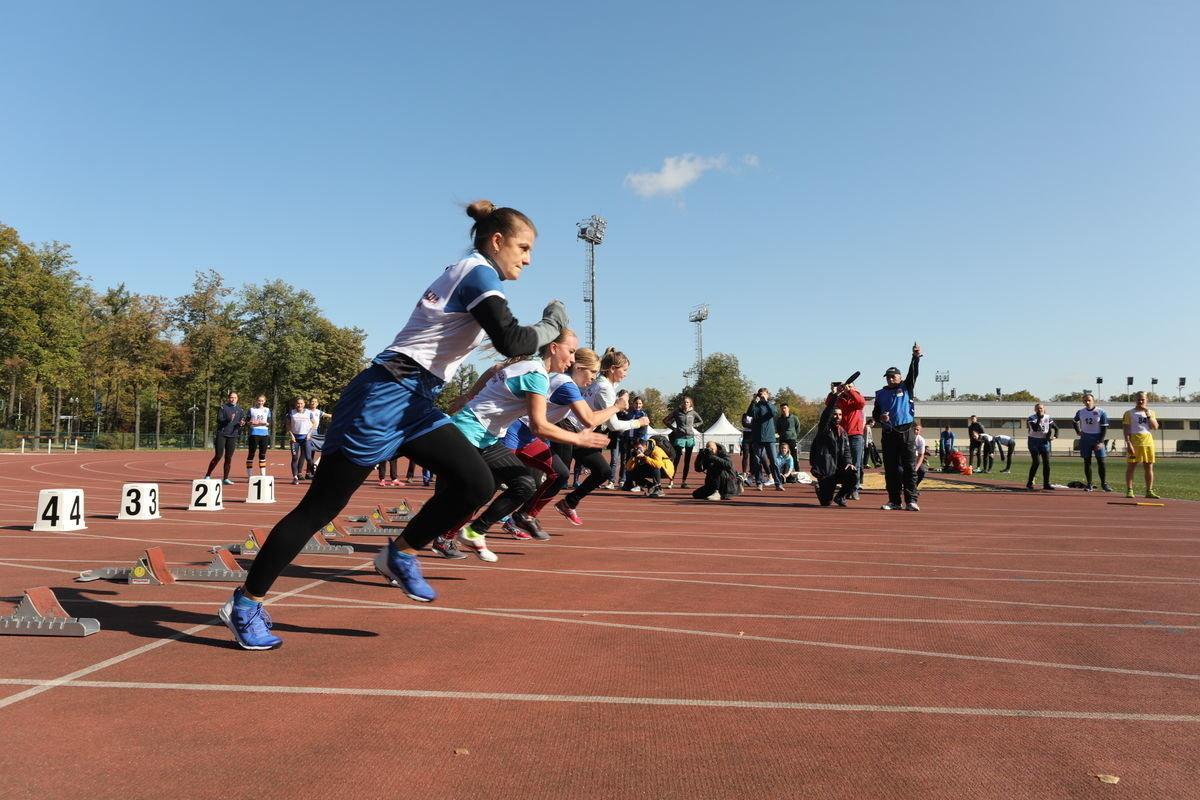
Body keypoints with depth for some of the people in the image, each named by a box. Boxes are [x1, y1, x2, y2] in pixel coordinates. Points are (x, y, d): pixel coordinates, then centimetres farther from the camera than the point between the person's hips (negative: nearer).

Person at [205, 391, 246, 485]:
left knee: (229, 457, 4)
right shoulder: (223, 408, 1)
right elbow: (219, 420, -8)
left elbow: (243, 422, 14)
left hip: (233, 436, 3)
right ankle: (207, 475, 5)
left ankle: (225, 478, 9)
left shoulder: (240, 410, 12)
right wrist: (228, 419, -26)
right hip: (221, 434, -3)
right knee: (218, 456, -6)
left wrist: (241, 424, -10)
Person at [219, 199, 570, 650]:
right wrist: (552, 326, -5)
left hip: (413, 402, 9)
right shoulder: (478, 273, -10)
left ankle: (400, 556, 12)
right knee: (321, 506, -2)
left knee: (477, 483, -4)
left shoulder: (464, 274, 18)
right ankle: (244, 603, 12)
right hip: (385, 396, -9)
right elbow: (511, 342, -22)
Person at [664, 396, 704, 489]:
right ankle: (671, 481, -8)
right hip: (680, 437, -3)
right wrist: (673, 428, 0)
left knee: (687, 461, 5)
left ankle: (684, 481, 11)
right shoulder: (677, 412, 0)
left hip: (690, 437, 3)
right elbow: (665, 420, 8)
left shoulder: (693, 413, 6)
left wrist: (693, 425, 8)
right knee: (677, 460, -9)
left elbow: (701, 421, 23)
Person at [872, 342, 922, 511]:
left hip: (906, 432, -3)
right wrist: (880, 417, -10)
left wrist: (916, 357, -23)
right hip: (889, 434, 3)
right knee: (891, 469, 4)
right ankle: (894, 501, 11)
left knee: (910, 467, -5)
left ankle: (911, 500, -5)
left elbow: (913, 372, -7)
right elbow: (874, 414, 13)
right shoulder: (881, 394, 14)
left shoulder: (906, 387, 8)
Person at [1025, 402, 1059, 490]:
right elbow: (1035, 429, -24)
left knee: (1046, 463, 1)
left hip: (1044, 442, 4)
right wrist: (1039, 418, -24)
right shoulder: (1031, 418, -8)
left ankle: (1046, 484, 8)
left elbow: (1056, 428, 14)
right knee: (1037, 462, -14)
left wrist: (1055, 436, -2)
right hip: (1034, 441, -4)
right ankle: (1029, 483, -4)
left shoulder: (1047, 418, 4)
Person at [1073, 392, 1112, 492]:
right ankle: (1089, 484, 9)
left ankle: (1104, 483, 8)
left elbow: (1104, 428, -7)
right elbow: (1074, 422, 23)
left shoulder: (1101, 412, -7)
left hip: (1097, 439, -3)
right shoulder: (1080, 412, 3)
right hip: (1085, 439, 3)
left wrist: (1100, 442, -14)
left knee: (1101, 462, -3)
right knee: (1087, 462, 4)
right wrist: (1078, 432, 9)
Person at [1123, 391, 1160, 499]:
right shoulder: (1129, 413, 0)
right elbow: (1126, 430, -5)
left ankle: (1149, 491, 13)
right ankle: (1129, 490, 3)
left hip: (1148, 442, 4)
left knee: (1149, 468, 6)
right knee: (1131, 467, -2)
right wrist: (1128, 443, -15)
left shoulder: (1151, 413, 12)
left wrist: (1148, 414, -8)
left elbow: (1155, 427, 0)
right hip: (1134, 442, -4)